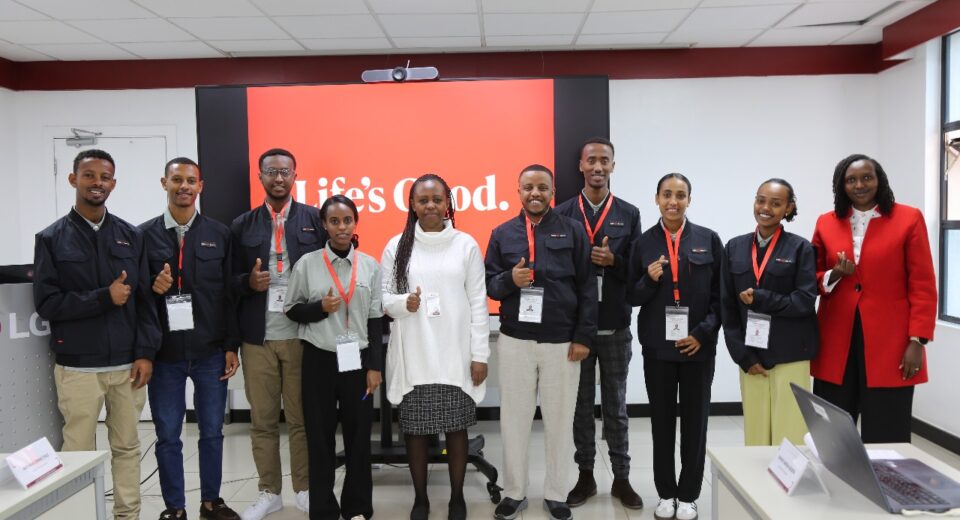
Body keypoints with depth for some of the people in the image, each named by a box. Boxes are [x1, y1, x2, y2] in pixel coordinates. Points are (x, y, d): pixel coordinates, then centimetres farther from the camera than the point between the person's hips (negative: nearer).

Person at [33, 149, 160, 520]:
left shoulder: (131, 236, 7)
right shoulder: (52, 239, 2)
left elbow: (144, 299, 4)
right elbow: (46, 303, -5)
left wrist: (145, 352, -3)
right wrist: (104, 297, -14)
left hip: (127, 363, 2)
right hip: (77, 366, -2)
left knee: (127, 447, 10)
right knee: (79, 452, 5)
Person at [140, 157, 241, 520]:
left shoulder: (219, 234, 4)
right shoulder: (145, 235, 2)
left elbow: (229, 295, 2)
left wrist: (232, 347, -1)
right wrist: (152, 288, -17)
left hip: (211, 352, 1)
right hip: (164, 353, 0)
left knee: (212, 432, 10)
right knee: (168, 436, 8)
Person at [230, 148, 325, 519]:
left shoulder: (316, 219, 4)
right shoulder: (242, 225, 9)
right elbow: (230, 281, 8)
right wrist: (249, 282, -12)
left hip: (302, 336, -2)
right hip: (257, 339, 2)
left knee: (302, 418, 7)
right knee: (262, 419, 10)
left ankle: (305, 489, 22)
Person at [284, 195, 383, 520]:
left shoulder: (370, 265, 2)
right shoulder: (307, 263, -2)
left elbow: (375, 320, 4)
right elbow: (291, 310, 5)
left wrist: (374, 366, 1)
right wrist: (320, 308, -14)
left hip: (357, 360, 1)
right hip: (319, 361, -1)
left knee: (359, 435, 7)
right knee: (320, 437, 6)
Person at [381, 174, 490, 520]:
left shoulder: (466, 244, 0)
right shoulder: (396, 246, 3)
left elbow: (478, 303, 0)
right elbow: (382, 297, 5)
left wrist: (480, 354, -3)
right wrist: (403, 303, -17)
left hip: (455, 355, 0)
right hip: (412, 355, 1)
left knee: (456, 428, 8)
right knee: (415, 429, 8)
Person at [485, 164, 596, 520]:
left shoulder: (573, 231, 2)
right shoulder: (502, 234, 7)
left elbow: (588, 287, -1)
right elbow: (489, 284, 7)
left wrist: (584, 336, -6)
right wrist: (509, 279, -15)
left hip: (562, 342, -1)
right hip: (514, 340, 2)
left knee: (559, 420, 8)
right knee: (514, 418, 10)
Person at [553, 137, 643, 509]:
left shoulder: (629, 214, 3)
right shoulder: (563, 213, 1)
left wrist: (613, 261, -16)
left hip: (615, 326, 0)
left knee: (615, 405, 11)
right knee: (581, 404, 10)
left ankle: (621, 478, 23)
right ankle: (585, 476, 23)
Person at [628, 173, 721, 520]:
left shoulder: (709, 240, 1)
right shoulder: (643, 243, 2)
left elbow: (719, 295, 1)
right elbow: (633, 298, 4)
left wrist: (703, 333, -9)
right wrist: (649, 280, -16)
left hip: (699, 345, 0)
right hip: (658, 347, 1)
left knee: (695, 421, 8)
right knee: (662, 421, 8)